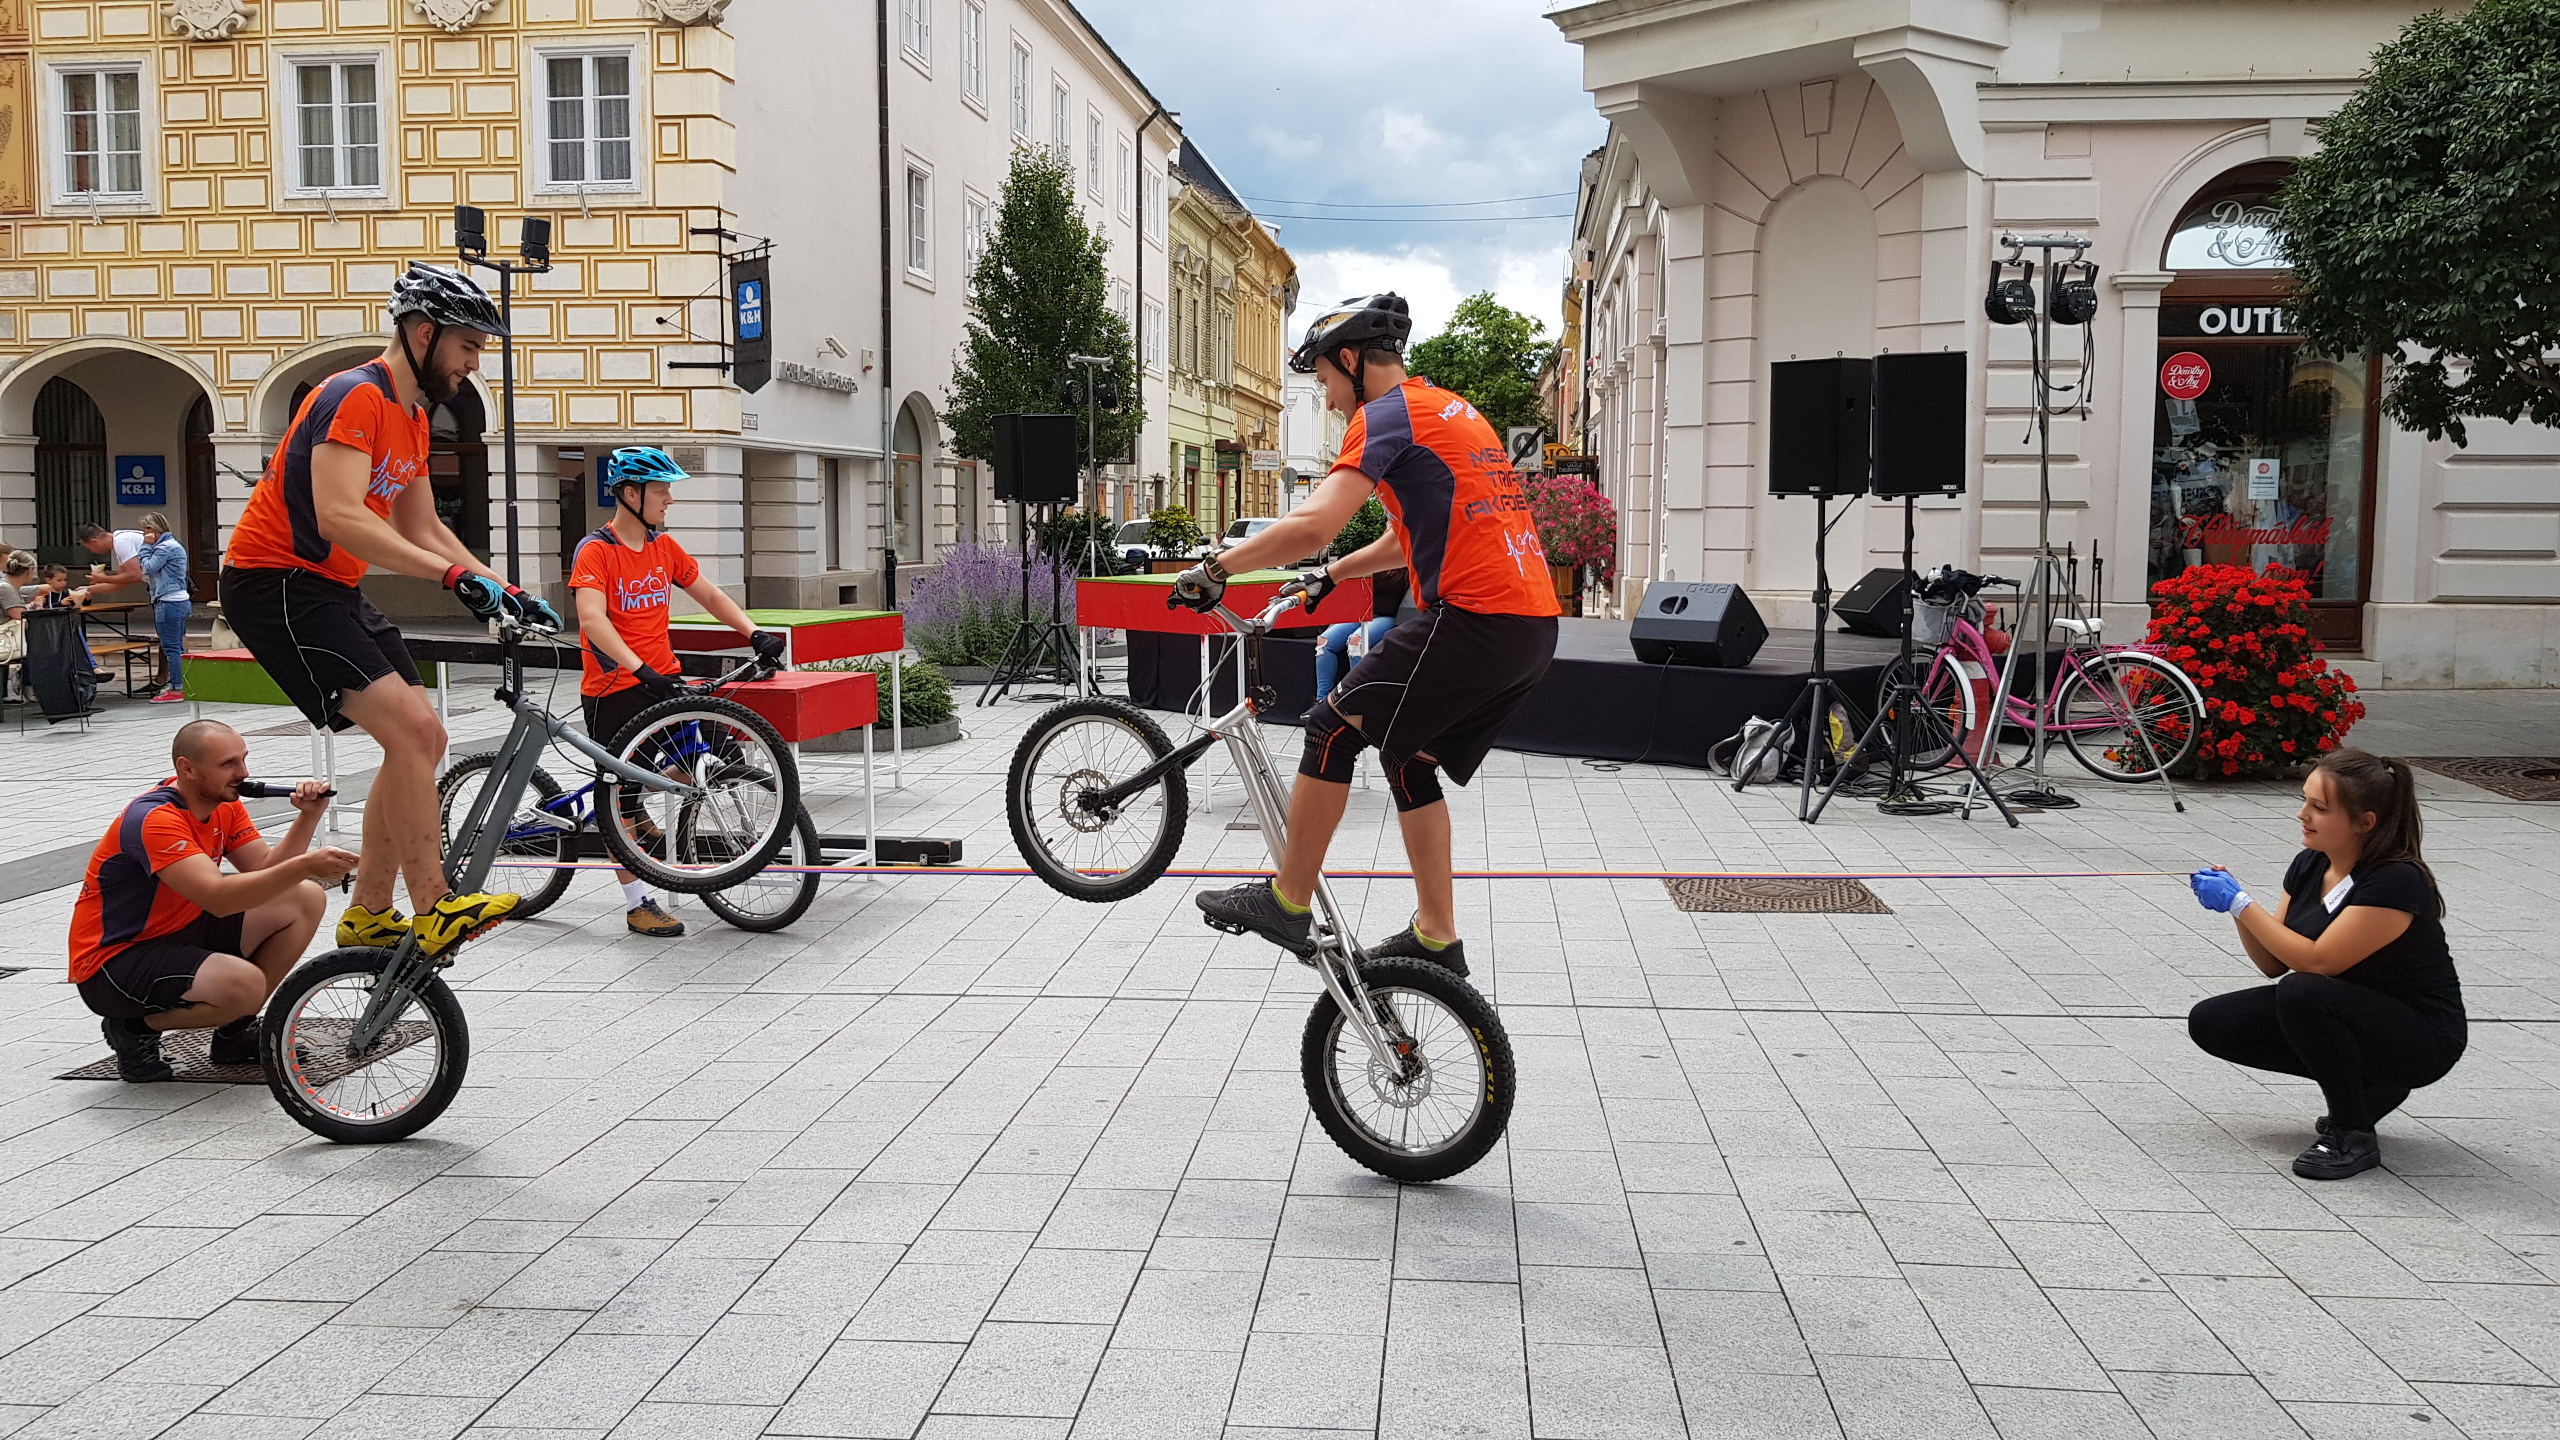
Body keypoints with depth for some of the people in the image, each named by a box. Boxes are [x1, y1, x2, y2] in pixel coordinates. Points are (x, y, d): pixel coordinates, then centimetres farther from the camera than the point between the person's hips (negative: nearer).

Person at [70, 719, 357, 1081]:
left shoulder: (224, 803, 2)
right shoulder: (153, 818, -26)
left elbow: (266, 870, -2)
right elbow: (219, 897, -37)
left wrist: (308, 816, -16)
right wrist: (304, 865, -45)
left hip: (182, 933, 9)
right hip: (114, 960, -9)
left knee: (306, 901, -1)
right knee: (245, 983, -33)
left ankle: (236, 1032, 10)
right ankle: (135, 1027, -3)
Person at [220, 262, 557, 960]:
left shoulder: (412, 416, 14)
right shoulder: (356, 397, -17)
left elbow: (422, 528, 19)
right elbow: (339, 516, -30)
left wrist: (504, 589, 7)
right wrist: (455, 574, -34)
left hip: (331, 588, 10)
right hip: (275, 582, -10)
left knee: (423, 740, 7)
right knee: (411, 728, -21)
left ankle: (368, 915, 16)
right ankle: (434, 910, -16)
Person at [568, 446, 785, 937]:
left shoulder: (665, 547, 7)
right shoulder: (596, 551, -13)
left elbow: (708, 594, 16)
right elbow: (593, 620, -25)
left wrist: (755, 633, 2)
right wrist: (641, 671, -35)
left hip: (663, 680, 6)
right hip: (614, 690, -6)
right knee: (618, 800, 2)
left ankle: (637, 808, 14)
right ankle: (638, 904, 12)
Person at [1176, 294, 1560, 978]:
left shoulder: (1387, 412, -5)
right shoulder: (1451, 409, 26)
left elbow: (1313, 523, -18)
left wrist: (1213, 569, -10)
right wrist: (1332, 575, 40)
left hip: (1472, 620, -9)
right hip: (1535, 624, 10)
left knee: (1334, 727, -1)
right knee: (1411, 761, 18)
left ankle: (1288, 903, 6)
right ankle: (1437, 939, 21)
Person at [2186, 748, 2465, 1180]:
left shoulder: (2397, 882, -25)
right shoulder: (2310, 865, -1)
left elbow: (2317, 961, -27)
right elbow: (2273, 963, 2)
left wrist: (2240, 903, -25)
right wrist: (2234, 904, -14)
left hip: (2420, 1037, -8)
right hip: (2348, 1016, 8)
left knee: (2302, 993, -35)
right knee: (2210, 1023, -5)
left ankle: (2353, 1137, -14)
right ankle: (2366, 1085, 8)